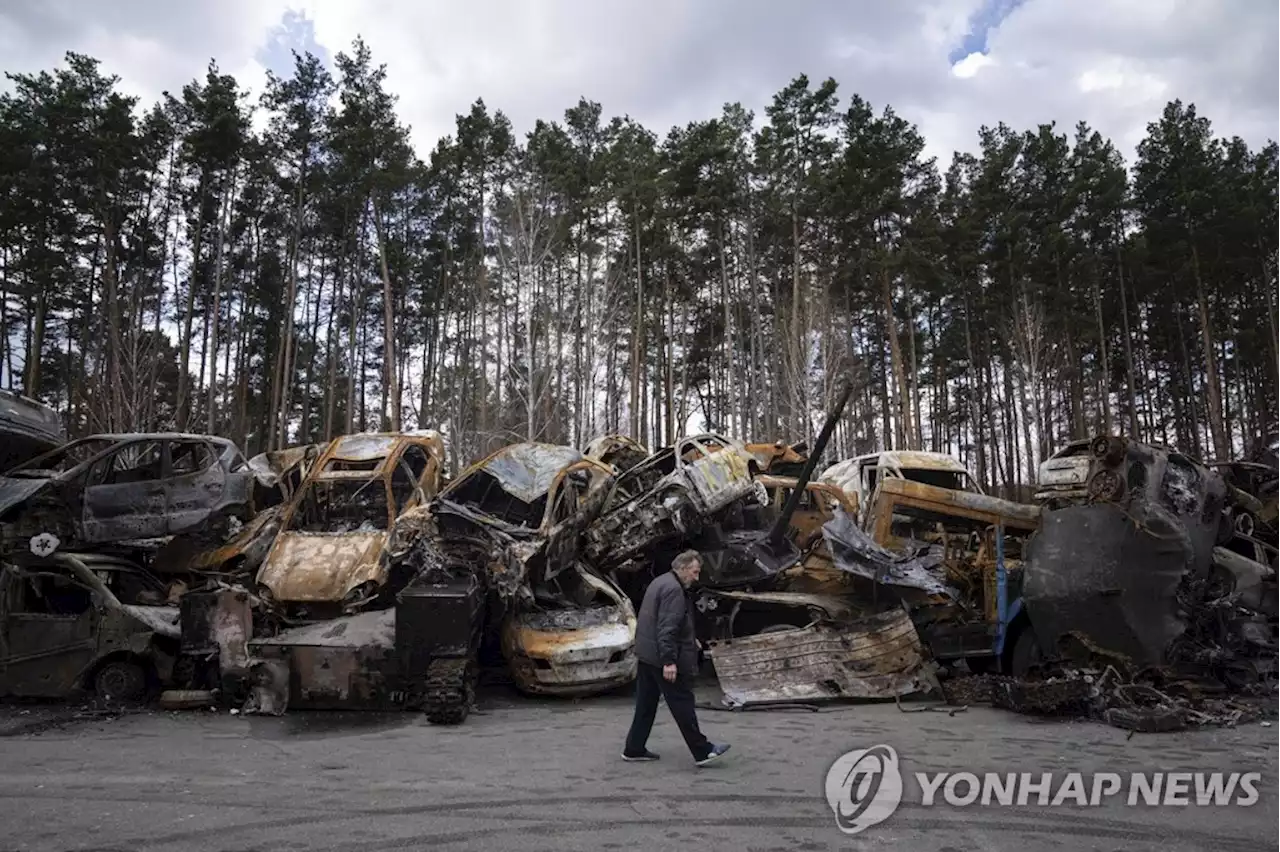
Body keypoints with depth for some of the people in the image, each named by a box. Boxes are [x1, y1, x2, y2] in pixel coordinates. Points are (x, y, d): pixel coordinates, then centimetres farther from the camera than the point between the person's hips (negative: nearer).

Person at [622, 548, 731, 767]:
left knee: (646, 703, 14)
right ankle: (702, 751, 3)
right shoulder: (674, 589, -17)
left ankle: (634, 749, 19)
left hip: (646, 655, 10)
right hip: (662, 657, -10)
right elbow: (667, 628, -24)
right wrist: (669, 661, -26)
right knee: (682, 702, -3)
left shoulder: (659, 583, 16)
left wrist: (690, 639, 26)